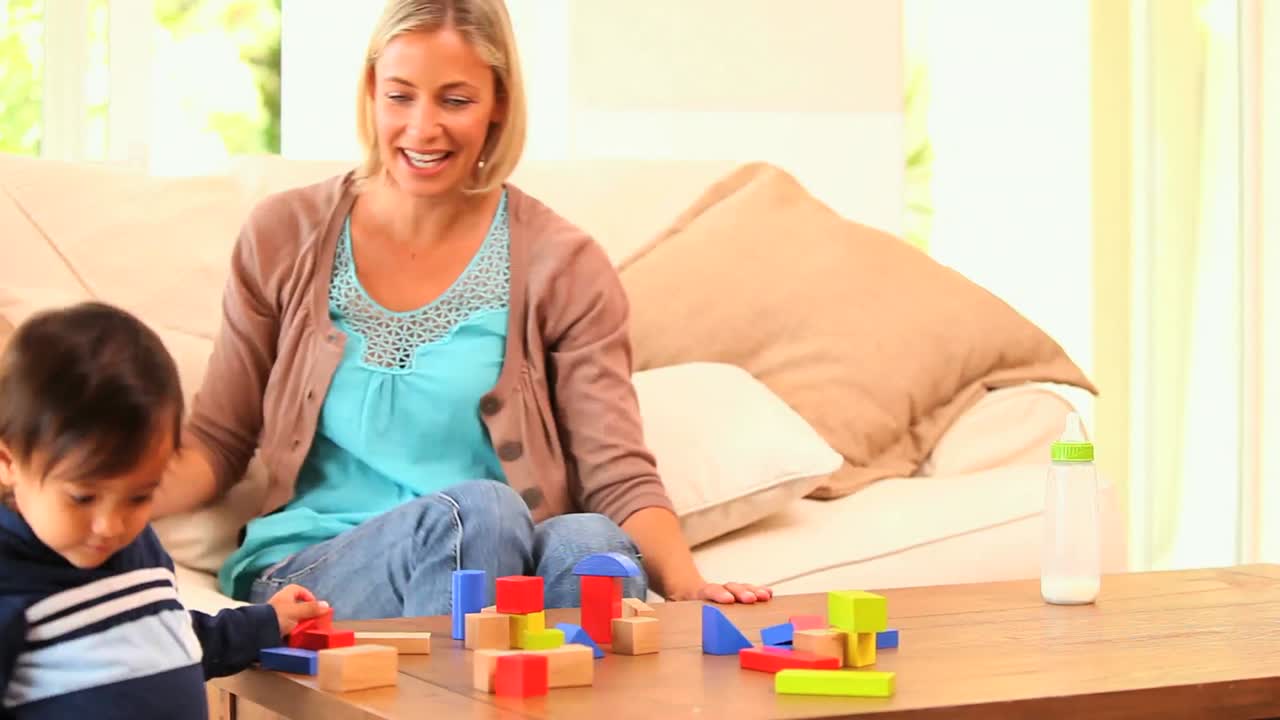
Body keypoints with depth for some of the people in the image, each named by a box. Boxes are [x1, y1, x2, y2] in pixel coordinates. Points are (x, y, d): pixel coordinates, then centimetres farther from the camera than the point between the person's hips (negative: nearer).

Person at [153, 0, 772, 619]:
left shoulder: (564, 267, 3)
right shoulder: (285, 237, 7)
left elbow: (620, 479, -2)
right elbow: (215, 444, 13)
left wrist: (686, 585, -23)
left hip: (503, 566, 0)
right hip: (312, 567, 0)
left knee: (589, 544, -36)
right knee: (477, 507, -34)